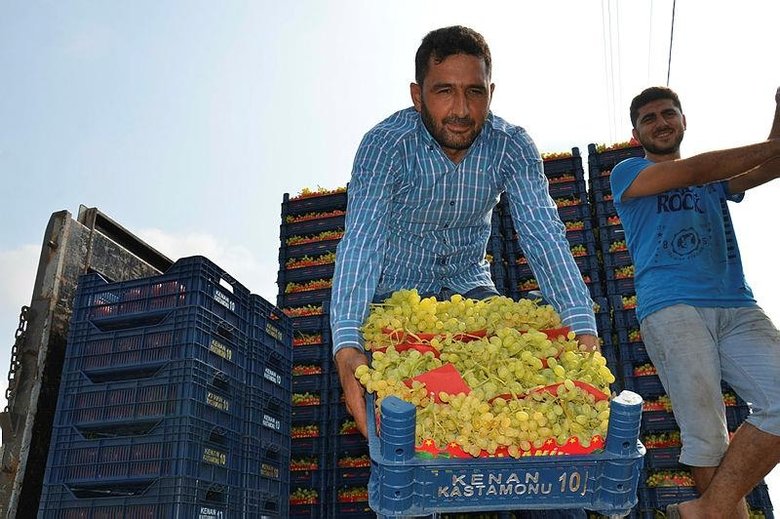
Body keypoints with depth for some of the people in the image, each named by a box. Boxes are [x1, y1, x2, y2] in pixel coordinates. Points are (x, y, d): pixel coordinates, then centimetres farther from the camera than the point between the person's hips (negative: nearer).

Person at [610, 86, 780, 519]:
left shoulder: (716, 179, 30)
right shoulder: (628, 172, 16)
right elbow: (694, 172, -1)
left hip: (737, 308, 4)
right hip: (671, 307, -4)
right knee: (706, 438, -14)